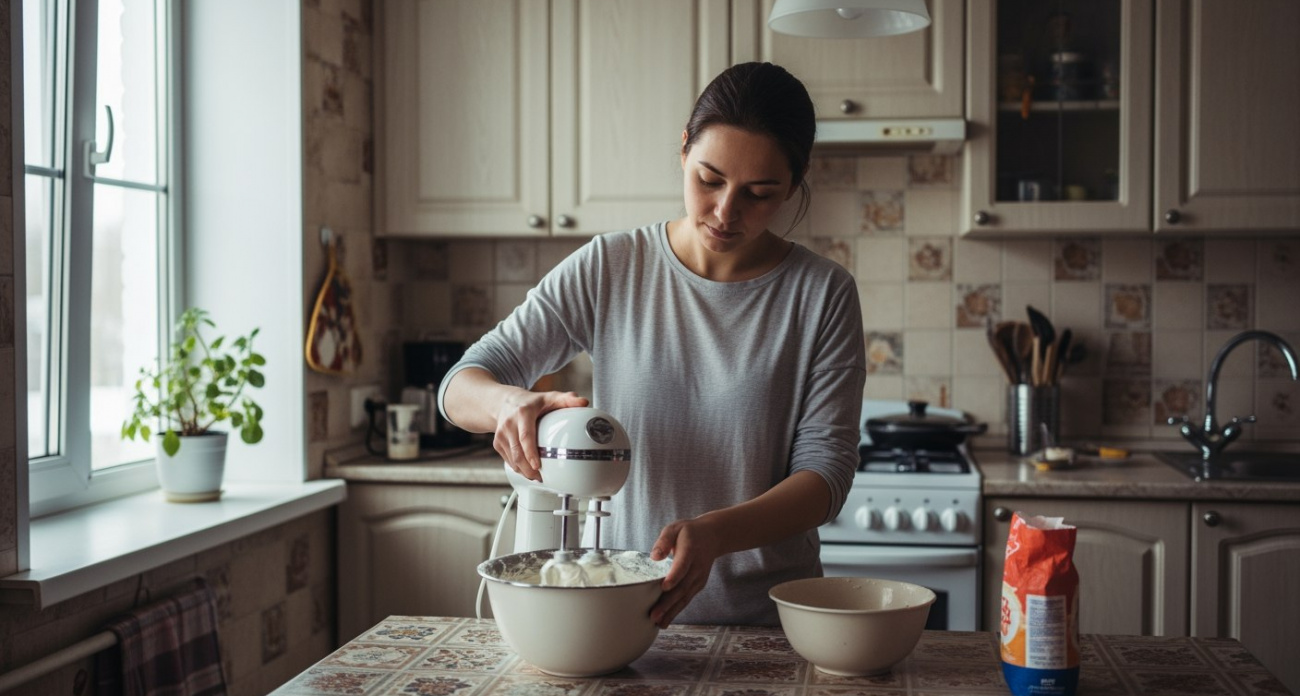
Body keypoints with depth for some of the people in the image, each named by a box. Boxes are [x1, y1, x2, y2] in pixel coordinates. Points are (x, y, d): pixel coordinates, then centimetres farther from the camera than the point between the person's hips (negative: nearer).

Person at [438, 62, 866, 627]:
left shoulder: (822, 294, -1)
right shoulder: (608, 268, 1)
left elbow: (826, 469, -4)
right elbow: (460, 385, 3)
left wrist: (713, 533, -22)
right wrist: (509, 401, -21)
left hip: (766, 618, 0)